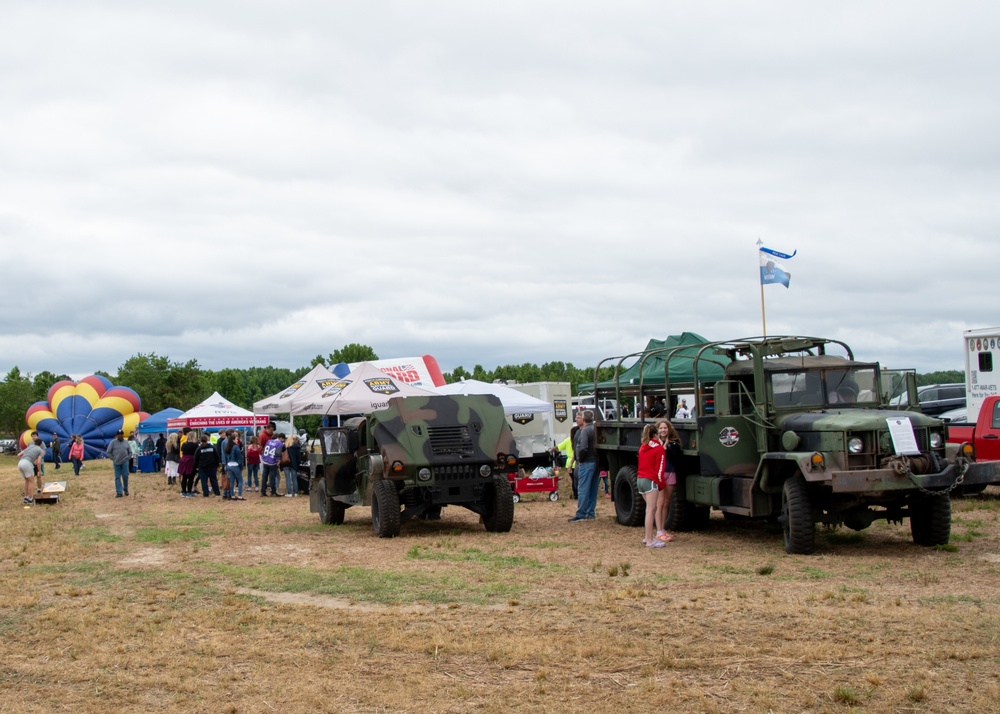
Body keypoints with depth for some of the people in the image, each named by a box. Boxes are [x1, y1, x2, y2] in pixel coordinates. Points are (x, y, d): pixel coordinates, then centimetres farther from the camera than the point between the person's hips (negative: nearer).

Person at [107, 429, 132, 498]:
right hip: (116, 463, -1)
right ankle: (119, 492, -1)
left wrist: (128, 458, 5)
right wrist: (113, 459, -2)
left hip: (125, 462, 1)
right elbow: (108, 452, 3)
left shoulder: (126, 442, 9)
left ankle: (125, 489, 17)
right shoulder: (113, 442, 1)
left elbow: (130, 452, 17)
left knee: (125, 476, -3)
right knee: (117, 477, -2)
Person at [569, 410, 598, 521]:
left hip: (586, 463, -8)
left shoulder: (585, 431, -13)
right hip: (596, 462, 8)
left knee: (583, 489, -6)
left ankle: (581, 514, -7)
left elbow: (583, 448, -24)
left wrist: (580, 459, -10)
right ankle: (591, 513, 16)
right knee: (593, 490, 12)